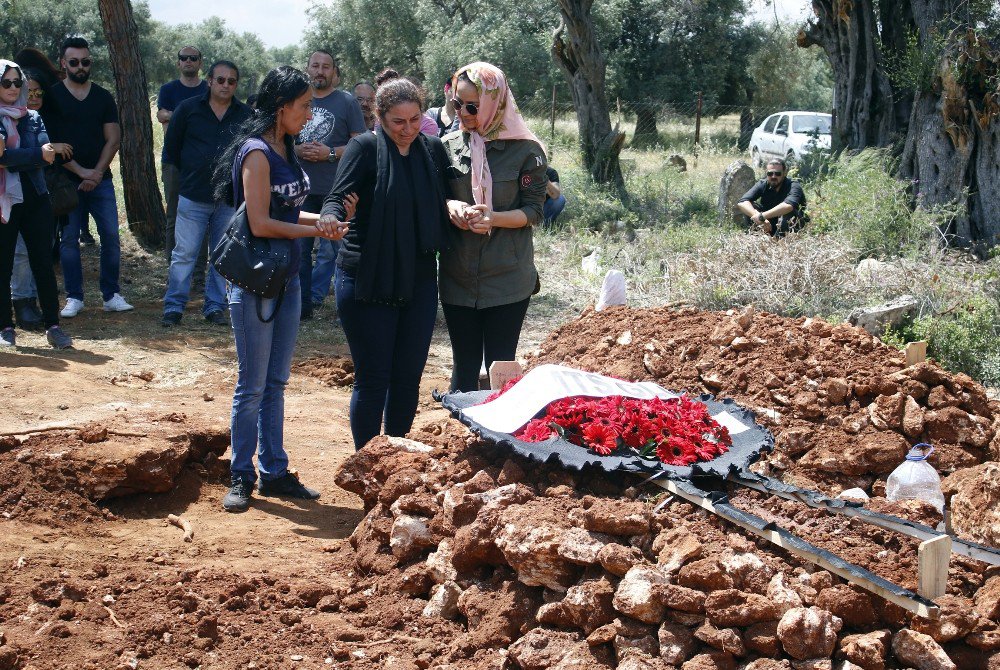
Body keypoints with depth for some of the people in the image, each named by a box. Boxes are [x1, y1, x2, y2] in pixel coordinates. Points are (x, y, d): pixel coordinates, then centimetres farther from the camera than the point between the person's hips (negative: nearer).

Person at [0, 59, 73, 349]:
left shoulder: (33, 118, 10)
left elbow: (44, 155, -5)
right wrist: (38, 154, -21)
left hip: (35, 199, 3)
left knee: (43, 263, 2)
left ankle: (52, 325, 7)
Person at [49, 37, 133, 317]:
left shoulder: (103, 98, 10)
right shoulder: (51, 97, 1)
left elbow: (113, 139, 6)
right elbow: (50, 142, -4)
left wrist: (96, 173, -7)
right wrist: (80, 171, -11)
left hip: (100, 179, 2)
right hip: (66, 179, -2)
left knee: (111, 236, -2)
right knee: (69, 239, 0)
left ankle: (112, 295, 6)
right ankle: (74, 297, 7)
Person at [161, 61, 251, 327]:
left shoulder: (246, 115, 2)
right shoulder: (188, 109, 1)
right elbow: (172, 145, 12)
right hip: (193, 196, -1)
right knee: (184, 254, -1)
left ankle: (215, 306, 17)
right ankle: (174, 306, 7)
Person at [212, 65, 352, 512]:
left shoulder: (284, 150, 10)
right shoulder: (257, 154, -16)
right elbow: (260, 224, -21)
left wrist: (329, 219, -2)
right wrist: (316, 231, -14)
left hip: (286, 279, 8)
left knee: (276, 382, 13)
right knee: (253, 386, 1)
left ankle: (274, 472, 21)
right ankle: (241, 477, 12)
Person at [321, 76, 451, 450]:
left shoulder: (433, 150, 7)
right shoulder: (365, 148, -7)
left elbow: (444, 202, 15)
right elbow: (338, 198, -16)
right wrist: (331, 219, -37)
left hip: (419, 282, 4)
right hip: (367, 280, -4)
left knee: (409, 377, 9)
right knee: (373, 379, 0)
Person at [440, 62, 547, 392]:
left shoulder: (525, 150, -6)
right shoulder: (448, 146, 5)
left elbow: (534, 211, -5)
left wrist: (494, 218, -23)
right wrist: (450, 207, -12)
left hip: (507, 278, -3)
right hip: (458, 276, 3)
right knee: (465, 365, 10)